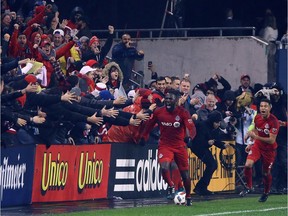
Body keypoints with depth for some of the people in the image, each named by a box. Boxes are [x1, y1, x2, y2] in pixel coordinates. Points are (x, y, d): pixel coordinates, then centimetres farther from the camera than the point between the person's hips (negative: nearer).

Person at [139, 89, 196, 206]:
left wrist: (189, 137, -41)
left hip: (180, 146, 0)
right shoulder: (158, 112, -4)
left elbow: (192, 128, -21)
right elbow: (149, 125, 12)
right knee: (164, 168, -26)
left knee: (185, 174, 7)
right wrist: (143, 138, 10)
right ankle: (171, 186, 5)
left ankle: (188, 197, 31)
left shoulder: (183, 113, -12)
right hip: (165, 145, 0)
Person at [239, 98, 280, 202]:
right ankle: (249, 187, -1)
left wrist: (256, 137, -34)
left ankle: (266, 193, 34)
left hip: (269, 149, -3)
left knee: (266, 173, 7)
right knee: (248, 164, -20)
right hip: (257, 145, 3)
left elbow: (272, 140, -27)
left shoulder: (274, 121, -23)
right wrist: (251, 143, 12)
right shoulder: (257, 118, -6)